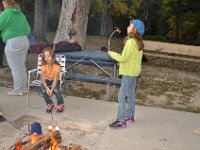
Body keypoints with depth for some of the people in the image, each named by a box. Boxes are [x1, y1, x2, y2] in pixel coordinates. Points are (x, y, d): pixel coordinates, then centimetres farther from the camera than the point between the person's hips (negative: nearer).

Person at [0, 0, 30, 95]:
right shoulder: (21, 14, 15)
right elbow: (27, 30, 15)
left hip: (12, 42, -8)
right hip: (24, 41, 8)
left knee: (15, 67, 0)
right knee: (21, 66, 14)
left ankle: (18, 90, 6)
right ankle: (23, 88, 22)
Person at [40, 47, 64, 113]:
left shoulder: (56, 66, -25)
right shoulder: (44, 66, -19)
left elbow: (55, 80, -26)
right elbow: (43, 79, -19)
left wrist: (51, 90, -37)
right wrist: (47, 88, -34)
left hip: (55, 80, -2)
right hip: (47, 80, 2)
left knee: (55, 89, -32)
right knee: (43, 89, -28)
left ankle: (60, 104, -5)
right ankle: (50, 104, -5)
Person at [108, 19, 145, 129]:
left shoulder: (131, 42, -20)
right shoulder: (138, 42, 8)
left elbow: (123, 58, -21)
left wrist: (112, 54, -8)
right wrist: (121, 61, 10)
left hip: (129, 72, -10)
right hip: (134, 71, 10)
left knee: (122, 96, -5)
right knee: (130, 95, 18)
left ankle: (121, 121, -2)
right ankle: (130, 116, 29)